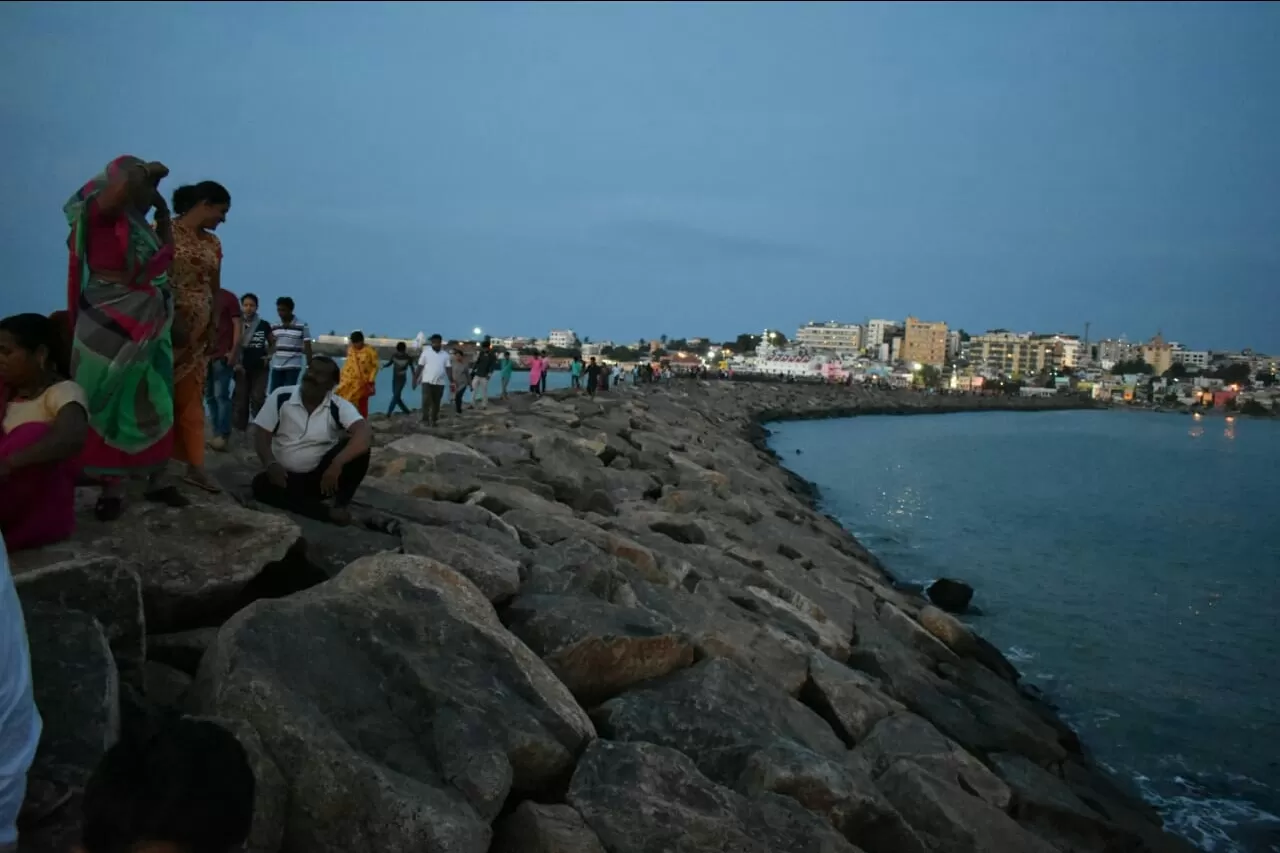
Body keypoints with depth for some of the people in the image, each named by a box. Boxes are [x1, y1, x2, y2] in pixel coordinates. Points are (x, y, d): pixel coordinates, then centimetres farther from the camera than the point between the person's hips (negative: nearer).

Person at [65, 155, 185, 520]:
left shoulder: (139, 223, 16)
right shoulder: (102, 212, -8)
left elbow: (165, 255, 25)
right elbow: (123, 184, -28)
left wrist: (163, 210, 19)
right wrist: (148, 172, -8)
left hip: (146, 325, 7)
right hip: (111, 325, -7)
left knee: (150, 403, 7)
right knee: (110, 403, -2)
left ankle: (155, 479, 14)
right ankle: (112, 487, 2)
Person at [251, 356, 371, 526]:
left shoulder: (339, 407, -11)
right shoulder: (281, 397, -7)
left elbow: (365, 434, -27)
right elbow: (261, 434, -6)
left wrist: (337, 463, -42)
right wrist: (271, 464, -27)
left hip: (323, 475, -1)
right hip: (286, 476, 1)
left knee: (358, 449, -25)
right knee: (261, 485, -31)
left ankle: (340, 506, -17)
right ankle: (328, 513, -31)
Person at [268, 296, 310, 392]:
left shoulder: (302, 326, -4)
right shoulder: (274, 327, 9)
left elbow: (307, 348, -4)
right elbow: (272, 346, 19)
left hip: (293, 367, -5)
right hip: (276, 366, 5)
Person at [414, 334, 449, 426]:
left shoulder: (445, 355, 6)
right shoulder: (426, 352, 1)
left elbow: (448, 369, 4)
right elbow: (420, 366, 2)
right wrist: (415, 379, -2)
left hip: (440, 382, 2)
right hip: (427, 381, -2)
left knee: (436, 402, 8)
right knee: (426, 400, -12)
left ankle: (434, 420, 18)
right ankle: (425, 419, -6)